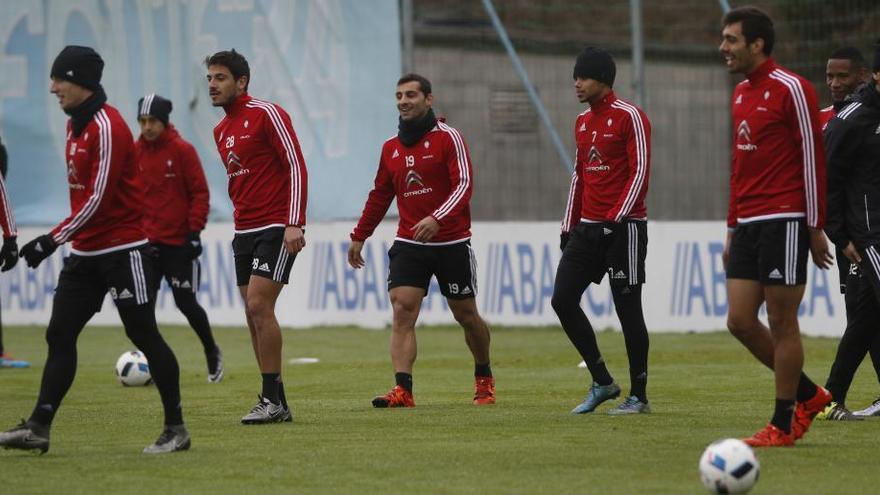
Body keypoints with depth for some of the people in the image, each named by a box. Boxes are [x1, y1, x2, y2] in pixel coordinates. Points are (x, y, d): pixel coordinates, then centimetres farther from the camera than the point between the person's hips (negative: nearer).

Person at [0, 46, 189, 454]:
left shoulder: (107, 128, -17)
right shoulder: (75, 125, 12)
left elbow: (97, 198, -21)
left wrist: (52, 241, -19)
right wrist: (60, 240, 18)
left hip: (123, 250, -9)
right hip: (86, 252, 9)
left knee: (144, 336, -2)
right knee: (59, 336, 1)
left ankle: (176, 429, 7)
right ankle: (38, 429, -1)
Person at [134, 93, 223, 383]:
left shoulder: (183, 150, -7)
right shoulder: (134, 152, 4)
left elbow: (200, 193, -7)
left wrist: (194, 231, -12)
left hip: (179, 242, -4)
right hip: (146, 240, 4)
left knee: (186, 302, 0)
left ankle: (212, 353, 24)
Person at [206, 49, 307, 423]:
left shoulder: (266, 114, -9)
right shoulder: (221, 131, 15)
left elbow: (296, 167, -13)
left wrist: (294, 224, -19)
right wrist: (243, 218, 19)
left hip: (276, 229, -8)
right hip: (244, 232, 8)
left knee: (259, 307, -15)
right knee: (254, 314, 4)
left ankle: (273, 399, -10)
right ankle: (275, 403, 8)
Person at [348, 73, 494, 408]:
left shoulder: (448, 137, -7)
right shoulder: (391, 148, 9)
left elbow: (464, 184, -16)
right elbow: (380, 196, 20)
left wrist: (437, 218, -30)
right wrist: (359, 236, 18)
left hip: (452, 244, -3)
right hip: (409, 245, 4)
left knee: (466, 315, 9)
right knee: (402, 312, -14)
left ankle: (484, 379, 32)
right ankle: (402, 390, -23)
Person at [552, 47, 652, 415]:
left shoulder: (629, 117, -9)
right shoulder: (583, 122, 15)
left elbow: (640, 172, -14)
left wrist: (616, 219, -19)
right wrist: (569, 226, 18)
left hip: (624, 227, -8)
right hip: (588, 228, 8)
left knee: (628, 308, -4)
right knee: (562, 299, -1)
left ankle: (638, 395, 5)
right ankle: (602, 382, 8)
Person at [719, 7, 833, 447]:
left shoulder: (790, 89, -9)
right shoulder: (741, 94, 16)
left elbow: (813, 158, -10)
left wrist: (815, 228, -12)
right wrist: (732, 228, 21)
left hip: (784, 224, -8)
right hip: (748, 226, 8)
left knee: (781, 323, -4)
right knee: (740, 321, 4)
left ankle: (782, 425, 4)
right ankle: (809, 395, 19)